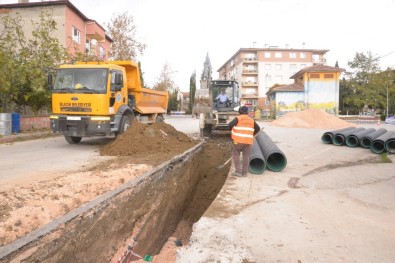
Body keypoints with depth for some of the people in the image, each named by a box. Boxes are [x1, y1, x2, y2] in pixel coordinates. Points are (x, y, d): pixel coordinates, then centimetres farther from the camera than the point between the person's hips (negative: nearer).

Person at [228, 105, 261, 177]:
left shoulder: (238, 118, -1)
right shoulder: (251, 120, 13)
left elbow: (230, 125, -13)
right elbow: (258, 128, 14)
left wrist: (233, 130, 6)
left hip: (239, 140, -4)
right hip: (249, 141, 4)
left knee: (235, 155, 7)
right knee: (246, 156, 8)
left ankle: (238, 171, 0)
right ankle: (244, 172, 11)